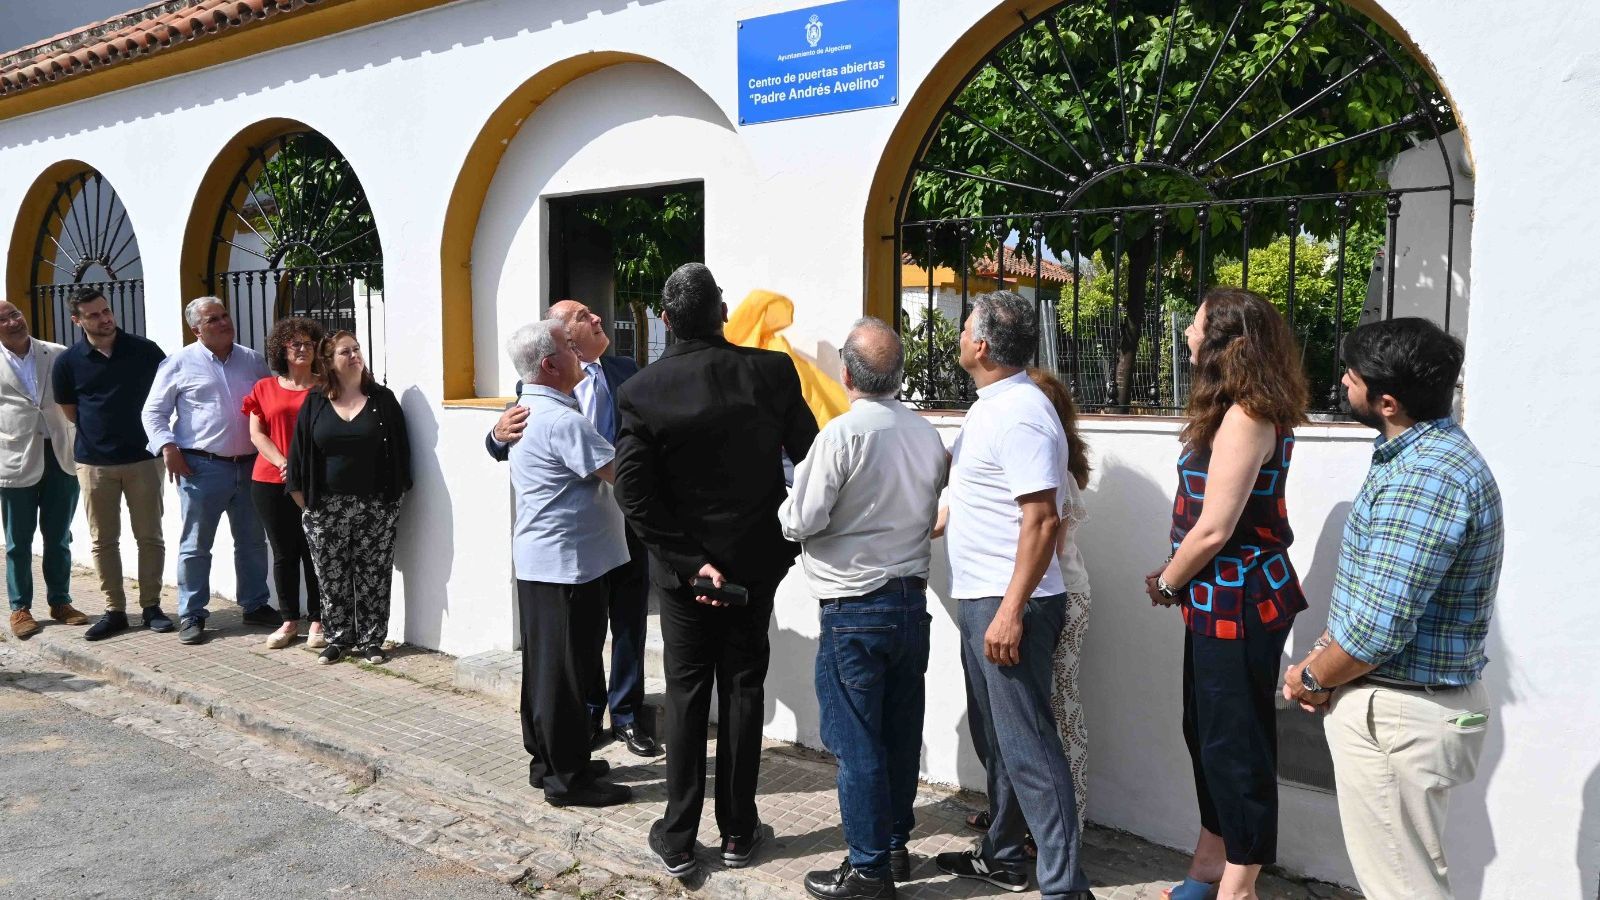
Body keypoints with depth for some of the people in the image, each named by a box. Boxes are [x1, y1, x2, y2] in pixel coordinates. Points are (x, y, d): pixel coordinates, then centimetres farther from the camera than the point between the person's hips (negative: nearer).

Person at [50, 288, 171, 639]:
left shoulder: (146, 351, -3)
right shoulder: (68, 362, -1)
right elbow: (70, 411, 12)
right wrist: (97, 433, 8)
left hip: (143, 458, -1)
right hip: (94, 462, 1)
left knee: (150, 536, 4)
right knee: (103, 541, 6)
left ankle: (151, 606, 14)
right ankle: (114, 610, 15)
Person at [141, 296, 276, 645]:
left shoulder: (252, 361, 11)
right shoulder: (180, 364, -1)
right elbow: (153, 412, 1)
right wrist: (167, 447, -13)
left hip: (250, 465, 4)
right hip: (203, 468, -4)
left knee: (252, 542, 12)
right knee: (196, 545, 3)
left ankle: (256, 606, 24)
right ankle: (191, 615, 12)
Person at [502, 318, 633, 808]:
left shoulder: (528, 409, 11)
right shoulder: (563, 421, -21)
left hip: (537, 559, 10)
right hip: (569, 561, -10)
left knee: (544, 664, 16)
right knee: (566, 671, -1)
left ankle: (547, 761, 28)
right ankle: (567, 778, 9)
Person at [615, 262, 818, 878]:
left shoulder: (640, 390, -12)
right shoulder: (772, 372, -11)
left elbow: (636, 496, -17)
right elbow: (811, 457, -4)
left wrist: (691, 562, -13)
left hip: (684, 566, -1)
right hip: (756, 558, 1)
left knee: (686, 693, 11)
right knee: (743, 689, 13)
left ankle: (678, 839, 18)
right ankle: (737, 832, 22)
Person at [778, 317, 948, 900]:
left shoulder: (841, 434, -16)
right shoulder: (928, 436, 3)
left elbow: (800, 523, -15)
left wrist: (795, 494, 5)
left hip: (855, 609, -6)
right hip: (913, 600, 7)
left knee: (856, 743, 3)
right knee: (901, 734, 15)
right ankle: (897, 846, 29)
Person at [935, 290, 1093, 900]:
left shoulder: (1019, 414, -19)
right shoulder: (991, 407, 13)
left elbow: (1042, 520, -24)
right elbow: (950, 467, 30)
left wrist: (1011, 610, -26)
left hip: (1008, 604, -11)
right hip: (981, 599, 11)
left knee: (1027, 745, -6)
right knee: (994, 736, 19)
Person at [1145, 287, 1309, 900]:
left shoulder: (1245, 417, -20)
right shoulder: (1243, 412, 11)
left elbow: (1214, 529, -22)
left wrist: (1167, 583, -7)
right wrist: (1178, 578, 9)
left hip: (1237, 602, -10)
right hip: (1220, 599, 10)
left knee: (1236, 744, 3)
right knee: (1204, 730, 19)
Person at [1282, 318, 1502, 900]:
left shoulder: (1422, 480, -27)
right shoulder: (1433, 450, 8)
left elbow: (1378, 627, -29)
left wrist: (1311, 678, -11)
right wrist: (1326, 652, 5)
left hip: (1397, 715, -10)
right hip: (1429, 696, 10)